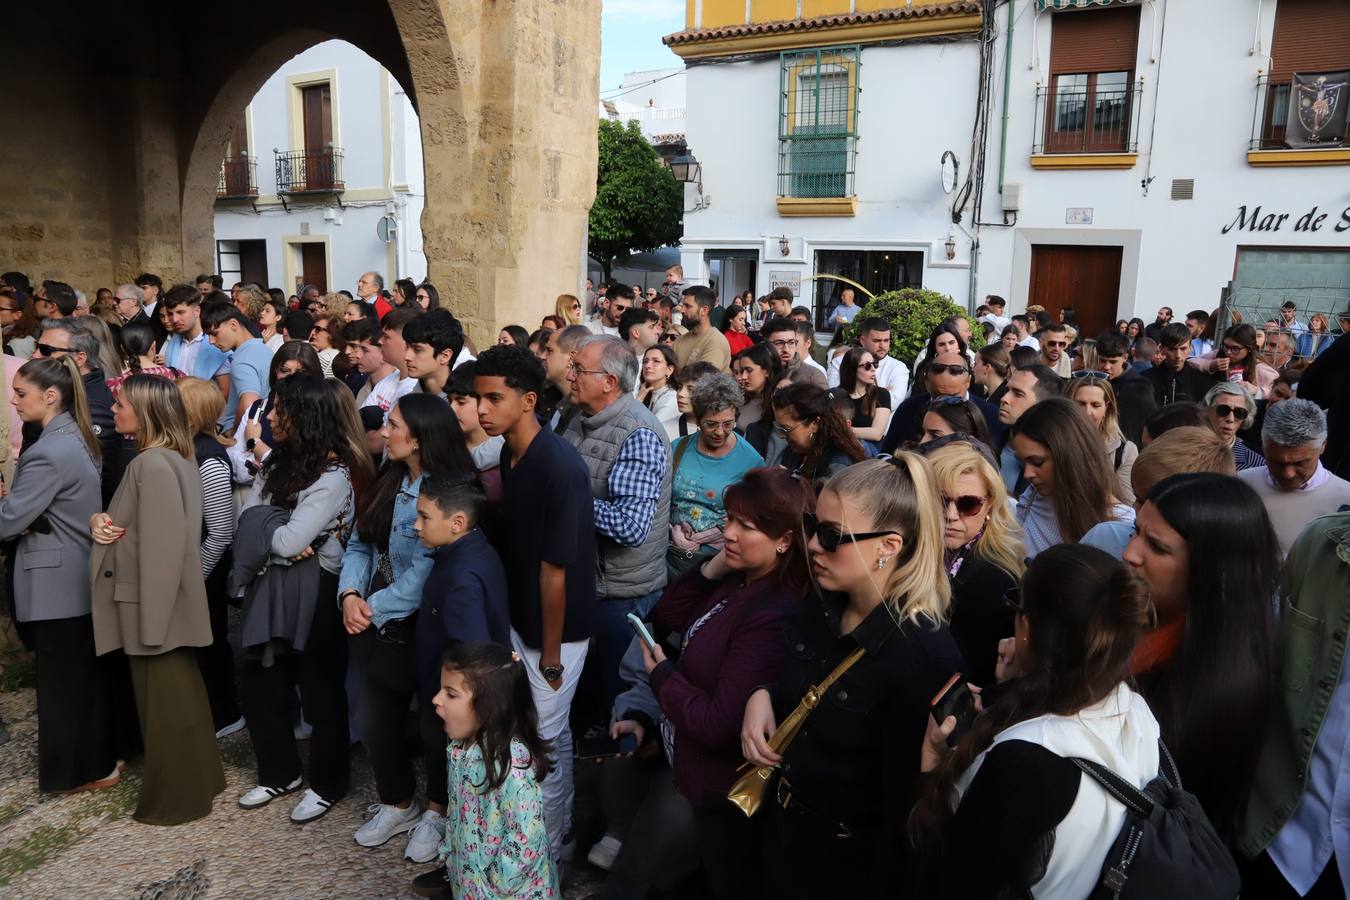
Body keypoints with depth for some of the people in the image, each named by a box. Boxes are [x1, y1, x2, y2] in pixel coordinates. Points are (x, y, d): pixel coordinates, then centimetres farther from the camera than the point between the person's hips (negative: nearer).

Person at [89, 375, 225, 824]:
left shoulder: (153, 464, -21)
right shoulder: (173, 458, 10)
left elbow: (163, 545, -25)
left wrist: (151, 620, -22)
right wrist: (99, 520, -5)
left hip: (153, 606, -10)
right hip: (160, 605, 10)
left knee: (164, 704, 4)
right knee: (181, 698, 19)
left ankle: (175, 798, 19)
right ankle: (199, 779, 33)